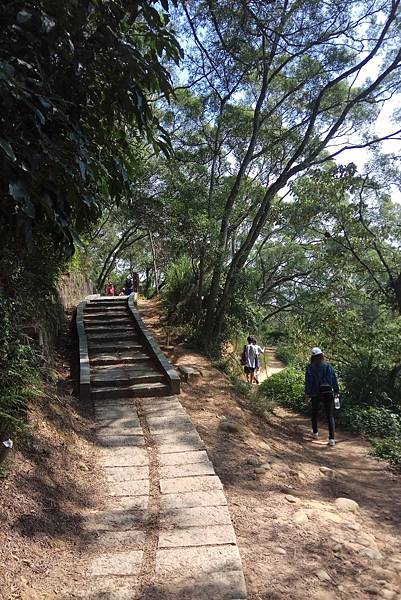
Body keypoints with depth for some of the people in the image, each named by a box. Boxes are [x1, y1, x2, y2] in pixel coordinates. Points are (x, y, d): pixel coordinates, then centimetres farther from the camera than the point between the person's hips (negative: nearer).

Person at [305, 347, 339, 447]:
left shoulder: (310, 367, -3)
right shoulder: (328, 366, 2)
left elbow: (308, 381, -5)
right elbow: (334, 379, 3)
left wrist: (307, 393, 0)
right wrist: (336, 391, 10)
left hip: (316, 394, -1)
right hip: (328, 393, 1)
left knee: (314, 413, 22)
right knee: (330, 416, 1)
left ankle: (315, 433, 34)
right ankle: (331, 439, -8)